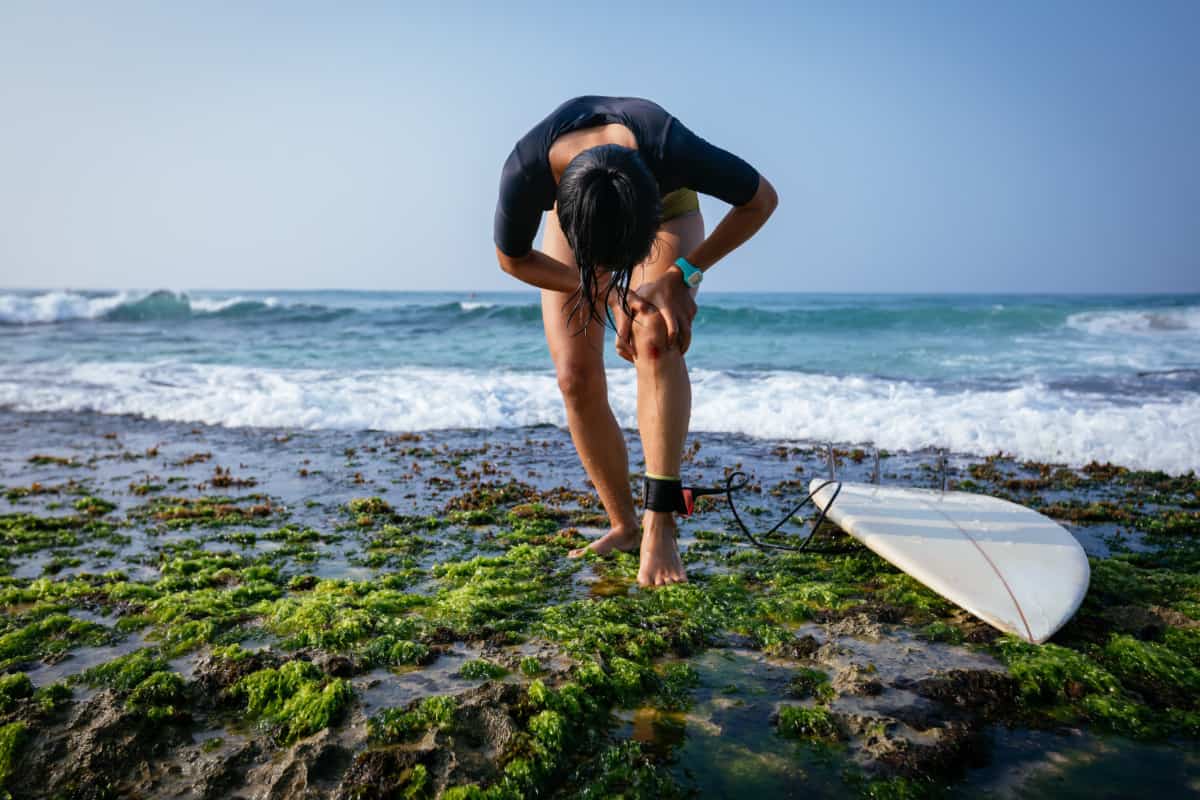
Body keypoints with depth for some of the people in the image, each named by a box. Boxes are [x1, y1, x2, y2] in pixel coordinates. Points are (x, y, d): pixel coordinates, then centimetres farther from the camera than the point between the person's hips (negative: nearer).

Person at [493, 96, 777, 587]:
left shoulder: (670, 150, -42)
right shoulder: (526, 172, -39)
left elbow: (762, 200, -23)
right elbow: (513, 259, -17)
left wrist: (683, 275, -28)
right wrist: (608, 291, -26)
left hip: (665, 203, -1)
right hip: (576, 207, 2)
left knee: (655, 340, -29)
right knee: (576, 379, -11)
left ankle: (660, 524, -25)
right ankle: (623, 525, 5)